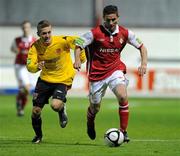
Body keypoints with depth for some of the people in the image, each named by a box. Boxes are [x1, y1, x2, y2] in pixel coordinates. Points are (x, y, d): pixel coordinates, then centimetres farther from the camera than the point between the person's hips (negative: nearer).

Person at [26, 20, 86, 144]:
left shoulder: (62, 41, -21)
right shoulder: (35, 47, -13)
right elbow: (30, 67, -22)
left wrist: (81, 58, -6)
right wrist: (37, 66, -44)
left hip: (63, 80, -3)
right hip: (45, 79, 3)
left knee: (55, 105, -28)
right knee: (36, 111, 3)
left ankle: (62, 111, 11)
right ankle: (38, 135, 32)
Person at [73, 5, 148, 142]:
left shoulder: (125, 33, -4)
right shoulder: (95, 33, -13)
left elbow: (141, 46, 6)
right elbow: (78, 45, -9)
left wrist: (144, 63, -9)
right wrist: (77, 60, -28)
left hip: (115, 69, 1)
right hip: (97, 73, -1)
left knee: (123, 96, -26)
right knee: (95, 107, 9)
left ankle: (123, 131, -14)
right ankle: (90, 125, 46)